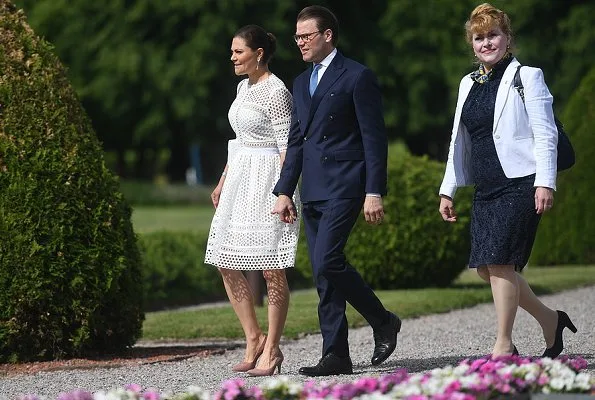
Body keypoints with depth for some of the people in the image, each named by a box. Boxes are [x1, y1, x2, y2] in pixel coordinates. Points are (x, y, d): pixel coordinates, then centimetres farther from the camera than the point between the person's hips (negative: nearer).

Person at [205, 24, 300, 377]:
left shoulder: (276, 92, -12)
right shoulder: (245, 87, 15)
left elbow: (287, 146, -15)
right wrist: (224, 181, 20)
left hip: (268, 182, -9)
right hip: (241, 180, 9)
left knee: (271, 269, -4)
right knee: (227, 263, 6)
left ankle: (271, 348, 2)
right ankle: (254, 340, 14)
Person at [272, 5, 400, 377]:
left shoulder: (358, 77, -6)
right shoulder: (302, 82, 18)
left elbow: (374, 138, -9)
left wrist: (374, 192, -15)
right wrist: (285, 191, 12)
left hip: (344, 188, -8)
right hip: (313, 190, 8)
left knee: (327, 262, -18)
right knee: (324, 274, 5)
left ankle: (383, 321, 0)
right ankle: (336, 355, 7)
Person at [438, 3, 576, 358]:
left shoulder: (526, 77, -2)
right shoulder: (469, 84, 16)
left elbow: (545, 135, -7)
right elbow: (460, 141, 21)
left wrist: (545, 183, -16)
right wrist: (448, 190, 18)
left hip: (519, 184, -7)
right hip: (486, 189, 7)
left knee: (499, 261, -13)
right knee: (486, 267, 3)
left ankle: (504, 345, -4)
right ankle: (550, 320, 20)